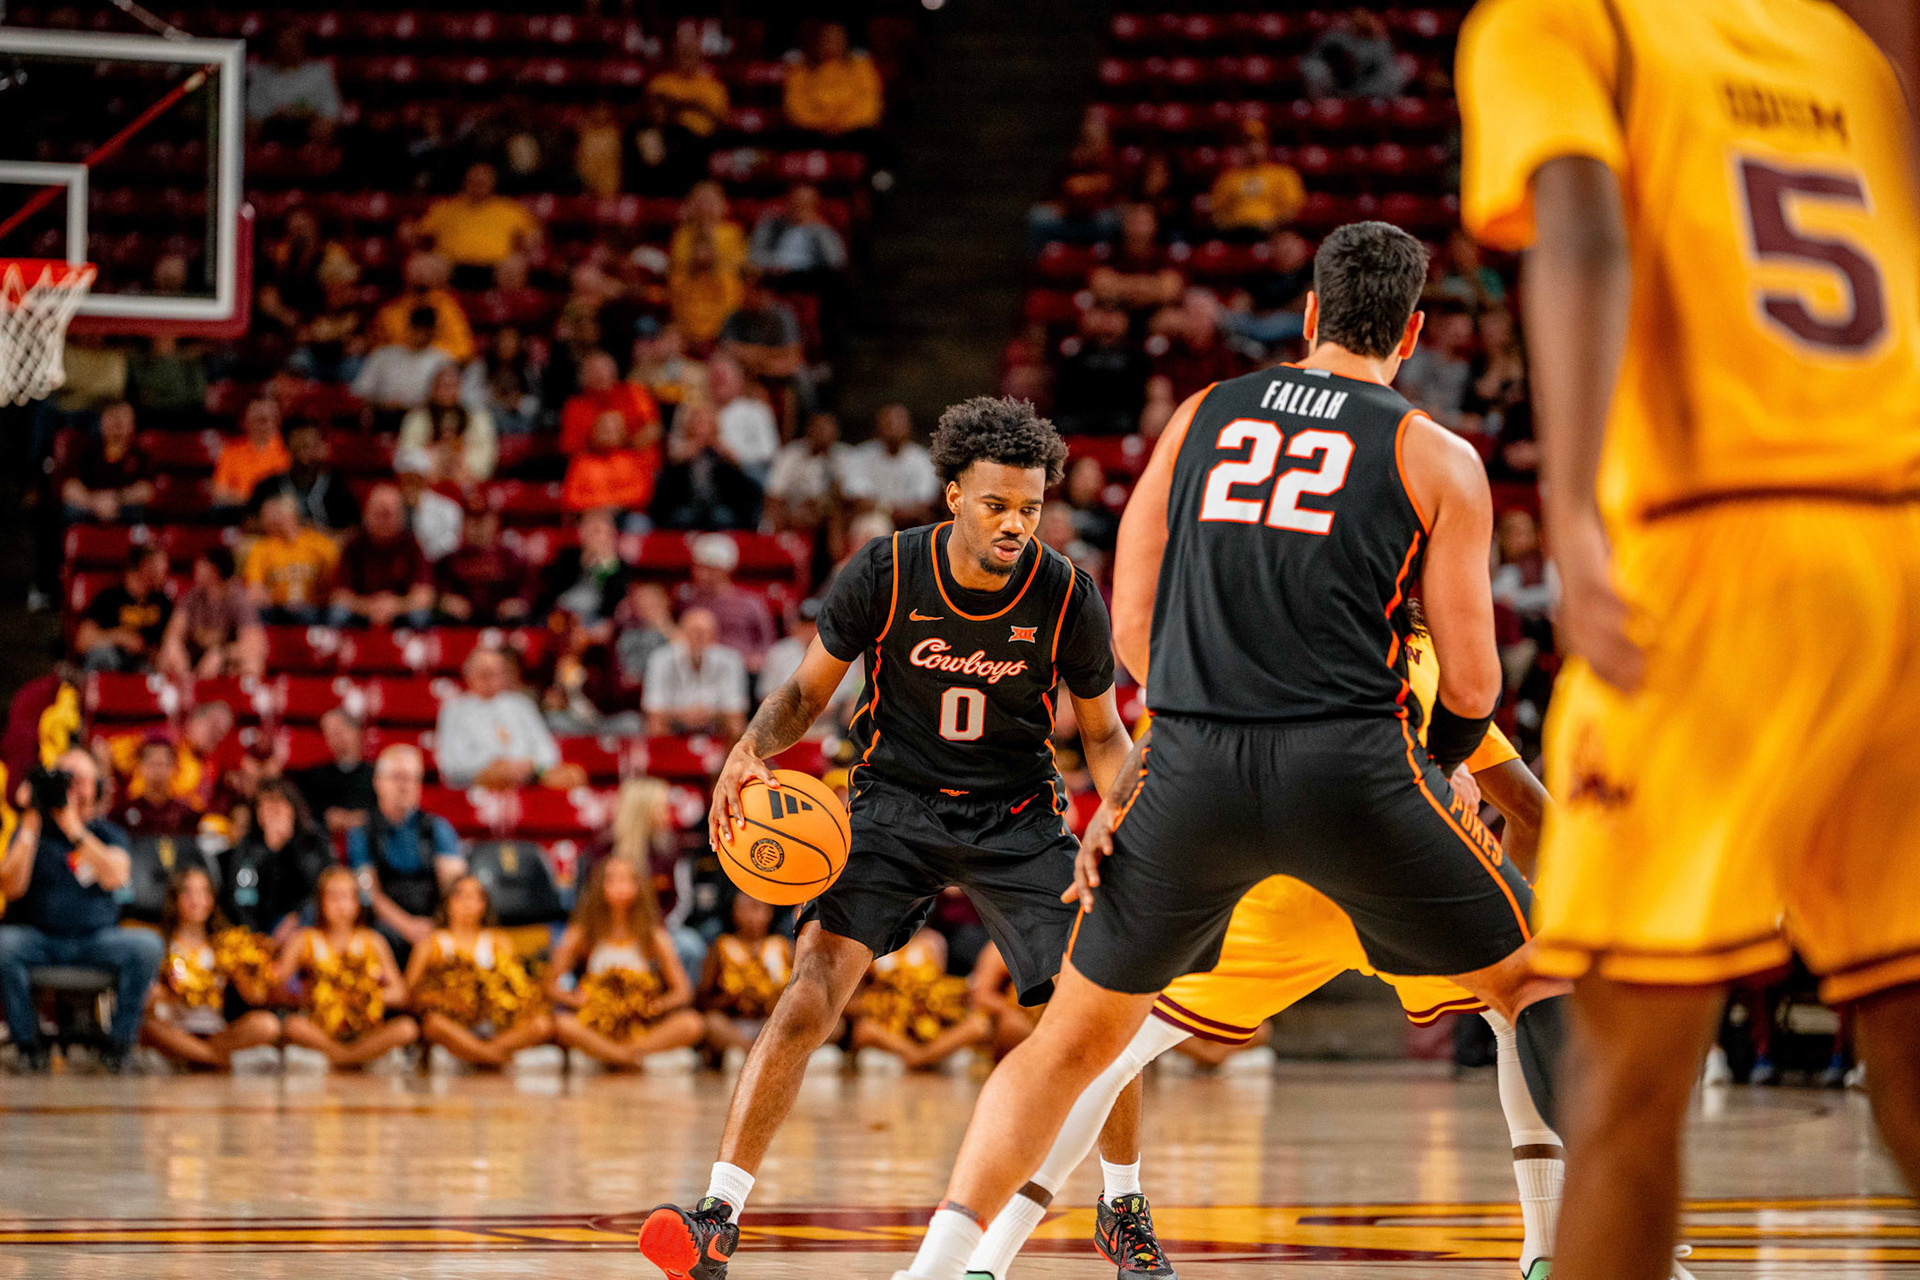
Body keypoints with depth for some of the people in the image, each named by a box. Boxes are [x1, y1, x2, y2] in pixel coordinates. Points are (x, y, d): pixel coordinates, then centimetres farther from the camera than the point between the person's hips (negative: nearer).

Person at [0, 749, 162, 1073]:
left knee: (146, 945, -28)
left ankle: (119, 1045, -17)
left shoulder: (109, 834, 8)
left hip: (96, 939, 1)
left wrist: (74, 827, -18)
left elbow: (115, 877, -14)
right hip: (39, 936, -1)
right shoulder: (32, 830, 7)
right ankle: (28, 1044, -20)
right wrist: (30, 826, -12)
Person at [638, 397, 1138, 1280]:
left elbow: (1102, 733, 2)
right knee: (815, 986, -21)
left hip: (1018, 817, 1)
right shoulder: (884, 573, -15)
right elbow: (808, 689, -1)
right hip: (897, 802, -1)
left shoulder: (1066, 597, -12)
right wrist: (751, 750, -21)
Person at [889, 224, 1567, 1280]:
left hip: (1192, 764, 2)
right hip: (1352, 764, -2)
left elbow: (1132, 631, 14)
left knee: (1075, 1036, 17)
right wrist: (1435, 759, 26)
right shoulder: (1437, 458, 8)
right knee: (1535, 980, 17)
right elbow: (1472, 688, 4)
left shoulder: (1203, 416, 16)